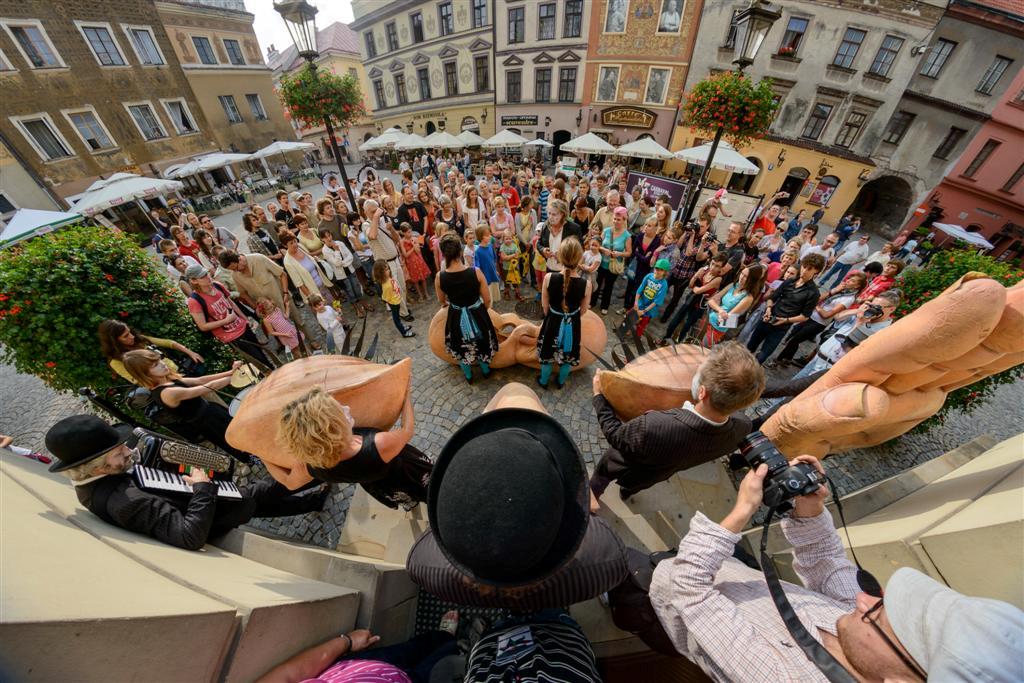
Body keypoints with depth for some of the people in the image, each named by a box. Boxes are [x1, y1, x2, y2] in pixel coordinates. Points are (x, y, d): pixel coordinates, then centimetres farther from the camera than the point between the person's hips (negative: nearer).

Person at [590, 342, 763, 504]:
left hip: (622, 465, -4)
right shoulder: (742, 426, -35)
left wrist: (599, 395, -17)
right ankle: (628, 491, 71)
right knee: (635, 483, 40)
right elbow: (732, 410, -8)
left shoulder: (654, 427, -51)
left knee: (600, 476, 32)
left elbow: (615, 434, -29)